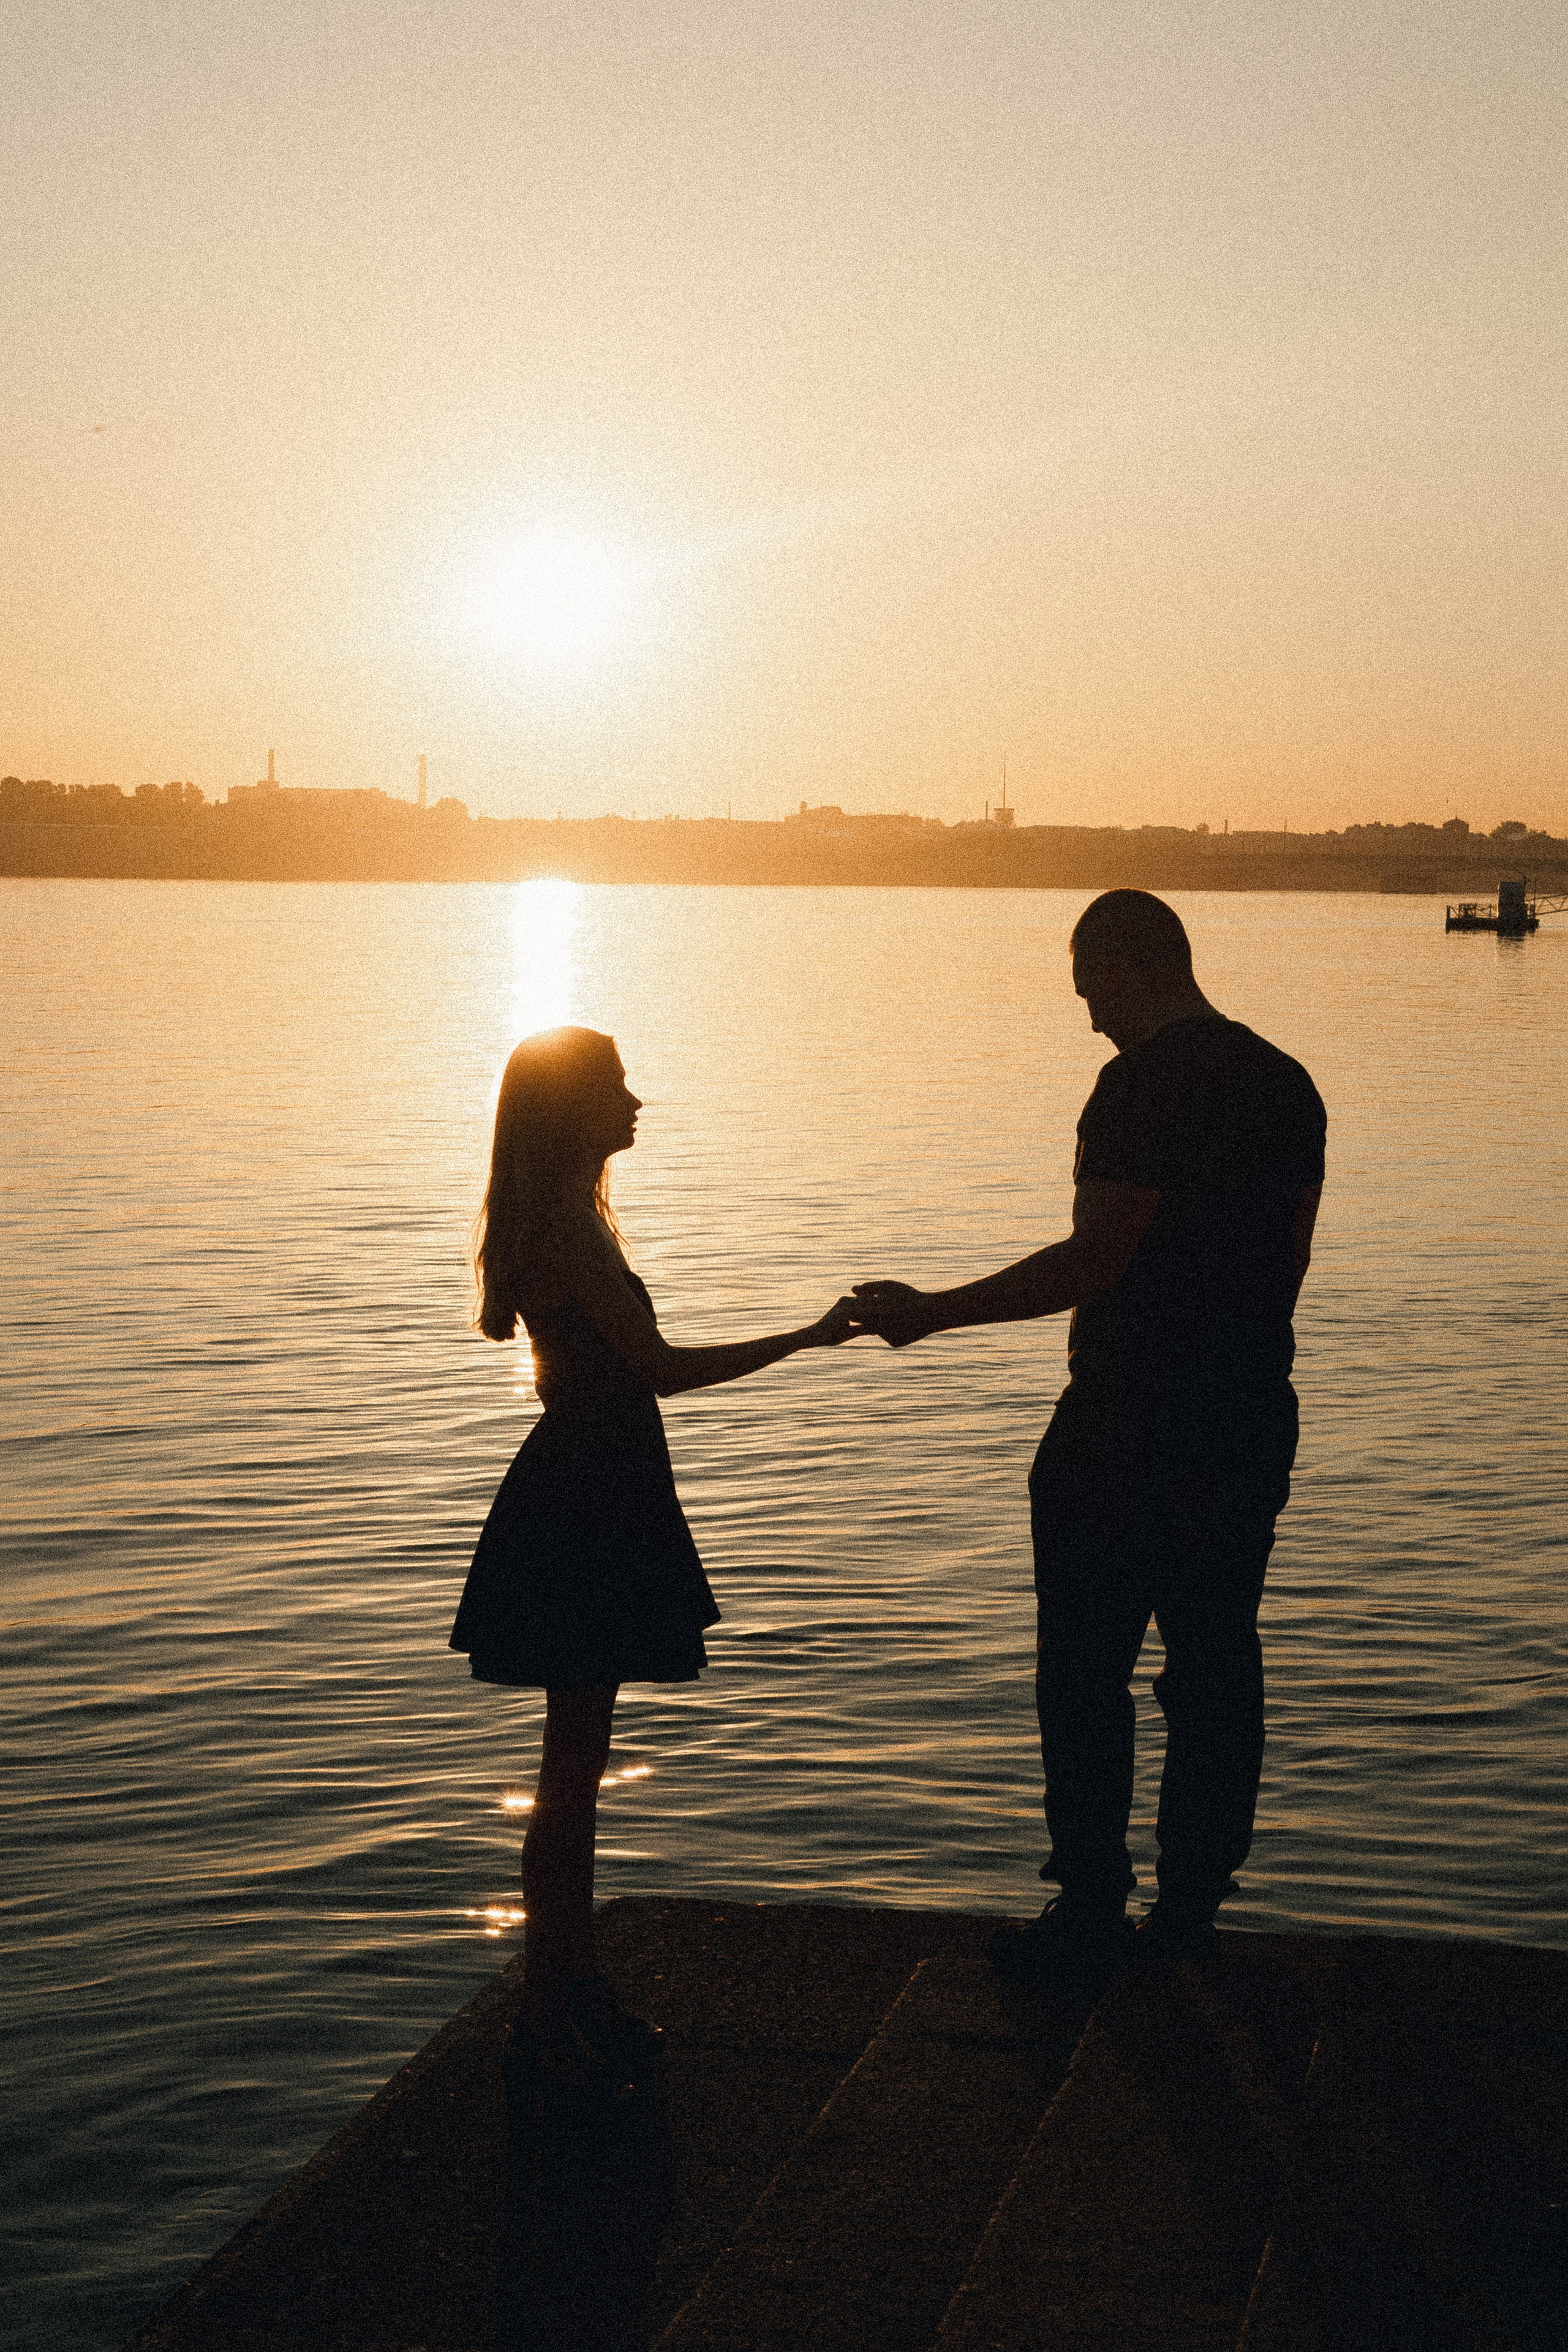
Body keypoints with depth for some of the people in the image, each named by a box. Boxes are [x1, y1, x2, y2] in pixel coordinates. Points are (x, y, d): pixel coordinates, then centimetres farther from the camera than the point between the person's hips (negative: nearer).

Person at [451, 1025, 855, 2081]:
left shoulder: (565, 1216, 14)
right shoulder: (567, 1225, -18)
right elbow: (660, 1366, -19)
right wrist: (806, 1338, -12)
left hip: (592, 1497, 10)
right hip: (581, 1507, -10)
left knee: (580, 1757, 15)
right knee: (574, 1763, -3)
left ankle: (574, 1979, 24)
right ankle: (550, 1997, 6)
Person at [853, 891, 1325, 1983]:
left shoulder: (1146, 1083, -16)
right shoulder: (1287, 1082, 10)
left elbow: (1093, 1259, -21)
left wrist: (930, 1313, -13)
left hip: (1129, 1423, -8)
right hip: (1255, 1421, 8)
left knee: (1085, 1671, 3)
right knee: (1217, 1667, 13)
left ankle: (1092, 1911, 9)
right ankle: (1193, 1911, 21)